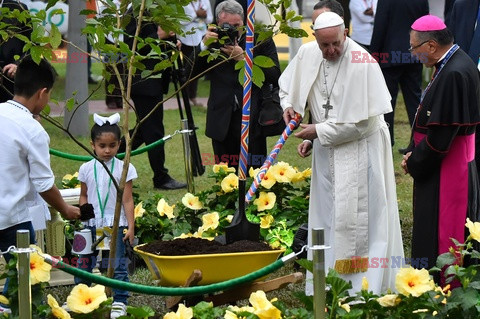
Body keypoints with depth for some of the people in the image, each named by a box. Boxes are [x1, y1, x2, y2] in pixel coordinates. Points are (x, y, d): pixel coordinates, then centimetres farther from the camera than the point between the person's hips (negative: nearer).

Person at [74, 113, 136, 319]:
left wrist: (130, 227, -5)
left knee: (117, 265, 0)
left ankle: (119, 302, 8)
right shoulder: (87, 169, 3)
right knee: (84, 263, 9)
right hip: (92, 225, 3)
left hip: (115, 225, -3)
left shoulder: (124, 168, -5)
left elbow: (127, 200, -3)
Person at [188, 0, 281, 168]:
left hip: (252, 121, -3)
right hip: (222, 121, 3)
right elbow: (190, 73, 2)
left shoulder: (262, 40, 1)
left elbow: (274, 76, -7)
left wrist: (243, 58, -13)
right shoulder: (213, 41, 7)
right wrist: (204, 45, -11)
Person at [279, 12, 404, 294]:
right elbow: (289, 84, 20)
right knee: (327, 214, 12)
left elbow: (362, 121, -21)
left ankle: (366, 281, -2)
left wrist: (319, 131, -16)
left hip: (359, 147, -7)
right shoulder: (307, 56, -3)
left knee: (356, 215, -8)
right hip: (327, 149, 7)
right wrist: (289, 105, -2)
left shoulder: (361, 63, -22)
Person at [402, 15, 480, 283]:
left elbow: (442, 133, -24)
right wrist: (414, 153, 6)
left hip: (449, 173, -10)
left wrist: (415, 162, -11)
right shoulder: (451, 65, 6)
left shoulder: (454, 75, -25)